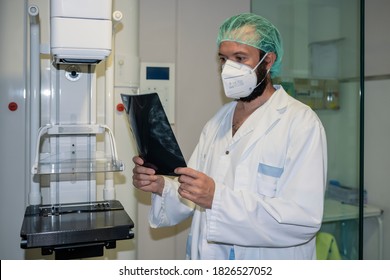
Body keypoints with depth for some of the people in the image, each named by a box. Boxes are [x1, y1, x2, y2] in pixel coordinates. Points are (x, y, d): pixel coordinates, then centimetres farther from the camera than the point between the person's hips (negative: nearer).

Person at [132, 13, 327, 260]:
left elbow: (304, 219, -24)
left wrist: (218, 198, -31)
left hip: (269, 260, -5)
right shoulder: (217, 122, 4)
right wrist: (161, 187, -14)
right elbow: (194, 198, 6)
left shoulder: (301, 123, -16)